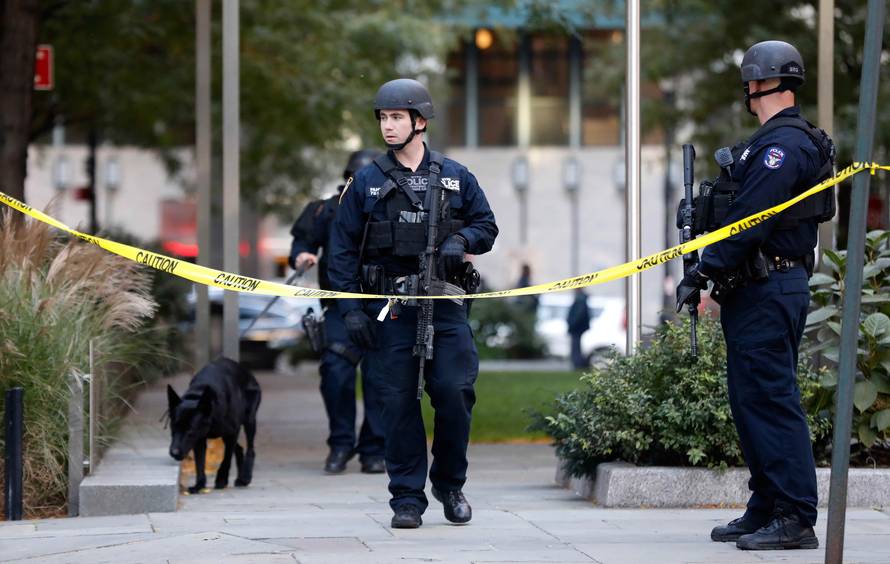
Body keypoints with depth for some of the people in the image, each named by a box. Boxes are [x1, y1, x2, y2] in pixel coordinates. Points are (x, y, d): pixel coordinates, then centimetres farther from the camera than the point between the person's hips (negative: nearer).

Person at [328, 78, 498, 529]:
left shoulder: (456, 178, 10)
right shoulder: (368, 182, 7)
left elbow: (487, 226, 16)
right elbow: (343, 248, 6)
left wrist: (460, 241, -7)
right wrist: (350, 308, -2)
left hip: (445, 304, 0)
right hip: (391, 308, 0)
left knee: (455, 393, -8)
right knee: (399, 402, -2)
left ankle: (450, 484, 13)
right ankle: (407, 499, 5)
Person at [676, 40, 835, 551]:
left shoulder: (785, 144, -15)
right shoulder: (775, 141, 19)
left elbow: (750, 220, -21)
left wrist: (702, 273, -19)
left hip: (768, 293, -11)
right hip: (756, 291, 11)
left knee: (771, 401, -12)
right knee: (752, 401, 13)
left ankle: (796, 519, -13)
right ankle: (766, 512, 18)